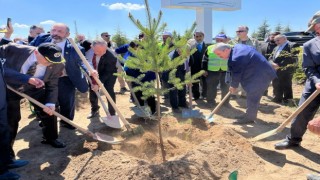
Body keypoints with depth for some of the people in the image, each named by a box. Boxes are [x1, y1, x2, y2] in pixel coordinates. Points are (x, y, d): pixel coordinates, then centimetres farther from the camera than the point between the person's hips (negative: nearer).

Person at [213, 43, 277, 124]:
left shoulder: (236, 59, -28)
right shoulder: (237, 47, 2)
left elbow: (236, 74, -16)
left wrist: (233, 86, 2)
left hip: (261, 75, -11)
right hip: (261, 72, 11)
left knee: (252, 96, -5)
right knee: (252, 95, 17)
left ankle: (250, 117, 6)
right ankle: (249, 114, 28)